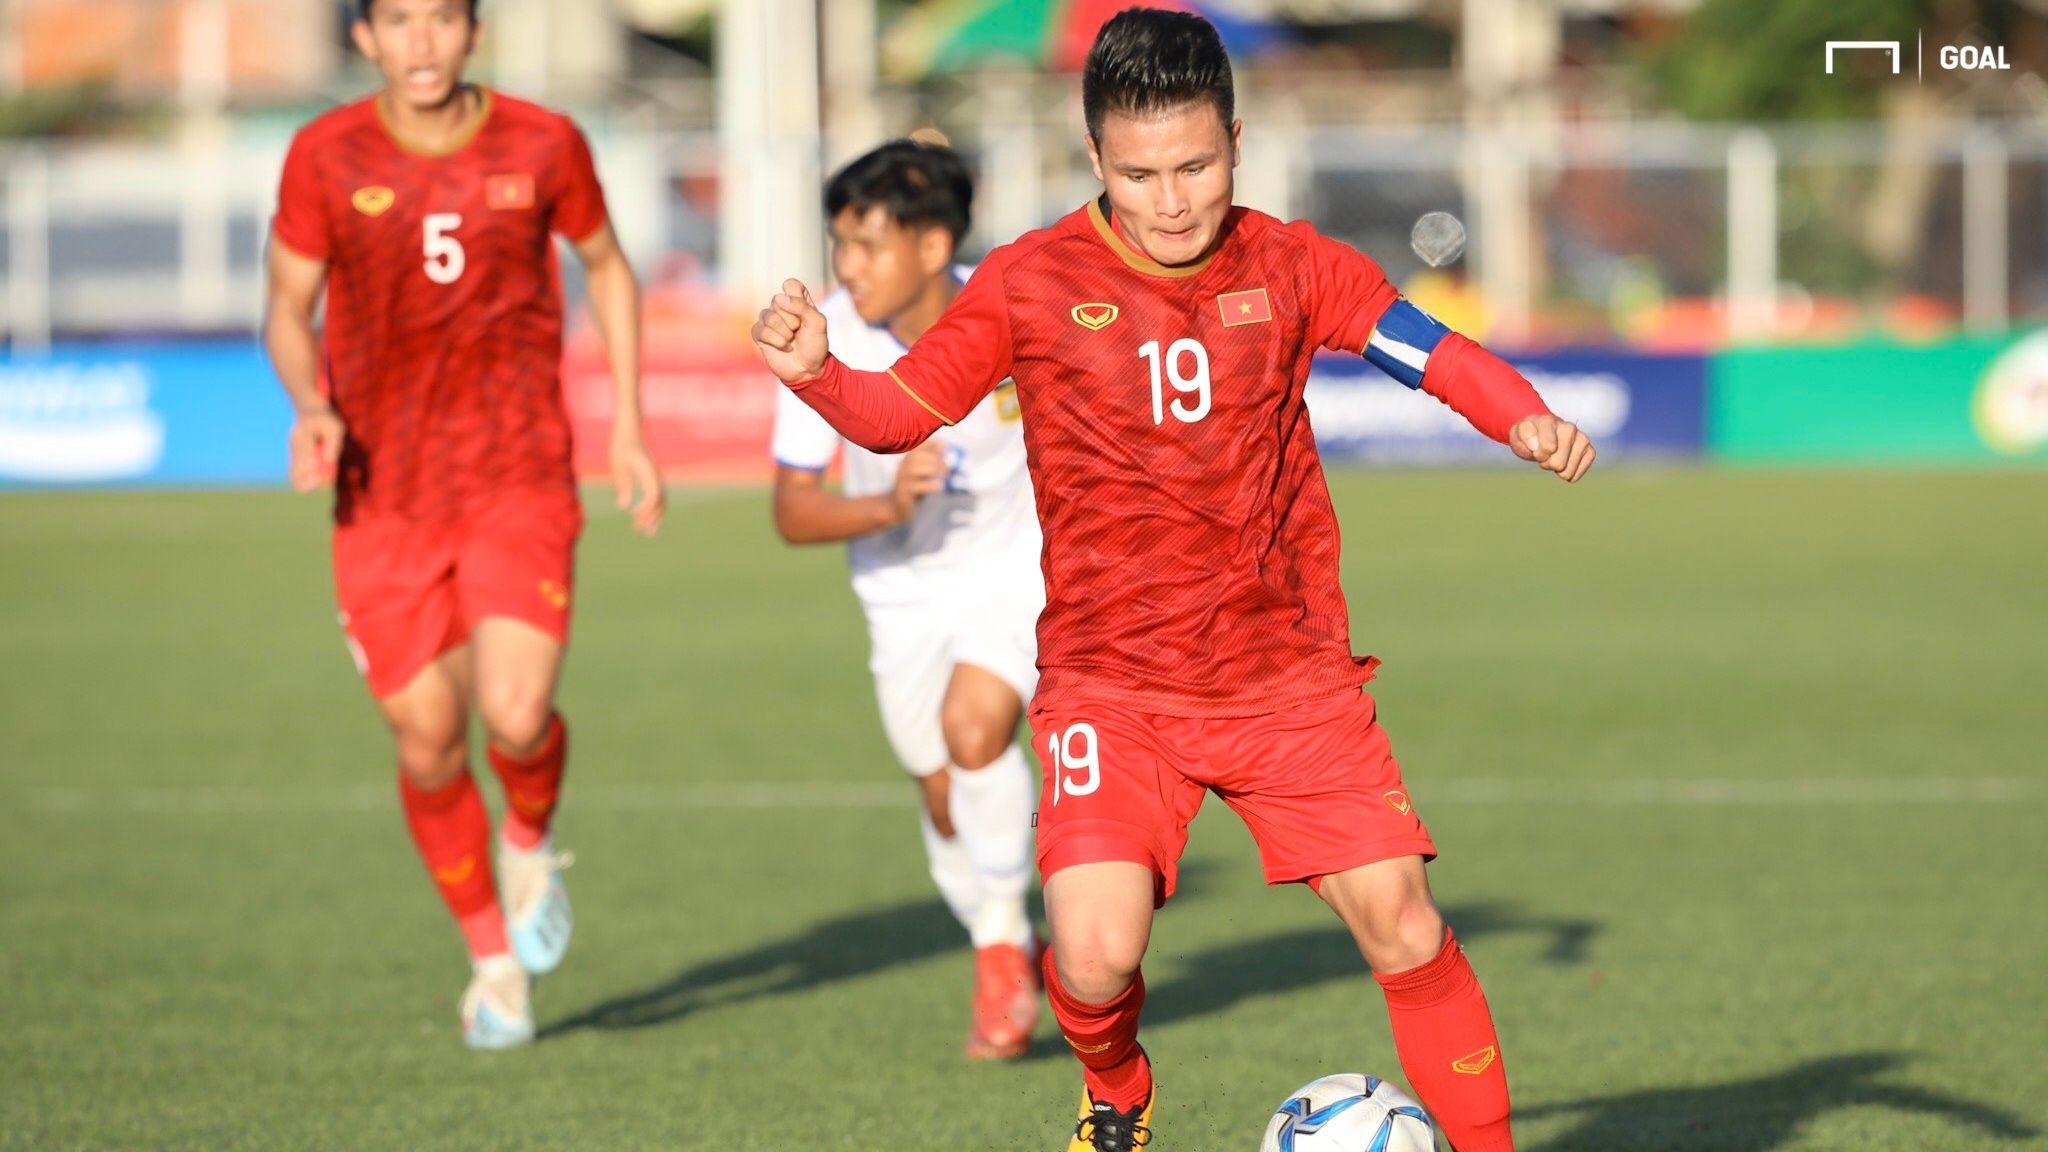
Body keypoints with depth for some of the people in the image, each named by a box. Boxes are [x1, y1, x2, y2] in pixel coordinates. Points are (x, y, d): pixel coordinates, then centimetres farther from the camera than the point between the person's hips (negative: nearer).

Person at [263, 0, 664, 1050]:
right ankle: (493, 959, 25)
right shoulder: (325, 156, -4)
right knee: (426, 741, 3)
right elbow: (288, 307, 5)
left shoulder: (542, 144, -3)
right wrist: (311, 409, -15)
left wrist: (627, 426, 9)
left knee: (516, 716, -19)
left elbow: (607, 267, 13)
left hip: (519, 483, -1)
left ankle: (530, 843, 17)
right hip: (384, 493, 1)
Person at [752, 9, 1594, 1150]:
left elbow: (1428, 348, -1)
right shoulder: (1033, 283, -4)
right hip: (1111, 686, -2)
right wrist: (816, 372, -21)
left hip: (1291, 674, 2)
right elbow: (901, 408, -1)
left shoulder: (1287, 265, 1)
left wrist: (1524, 417, -20)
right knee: (1097, 955, -18)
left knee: (1402, 923, -9)